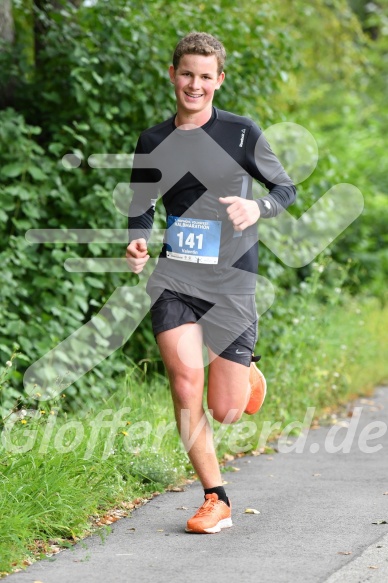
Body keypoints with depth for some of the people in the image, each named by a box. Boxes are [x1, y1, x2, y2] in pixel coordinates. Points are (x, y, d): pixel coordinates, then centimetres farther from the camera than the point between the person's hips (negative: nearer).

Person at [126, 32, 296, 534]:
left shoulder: (241, 133, -1)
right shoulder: (153, 142, 7)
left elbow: (285, 188, 7)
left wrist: (257, 207, -15)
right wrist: (137, 243, -3)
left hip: (231, 285, -2)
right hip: (173, 280, 2)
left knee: (225, 412, -1)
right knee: (185, 384, -17)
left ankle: (246, 373, 36)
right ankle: (215, 500, -3)